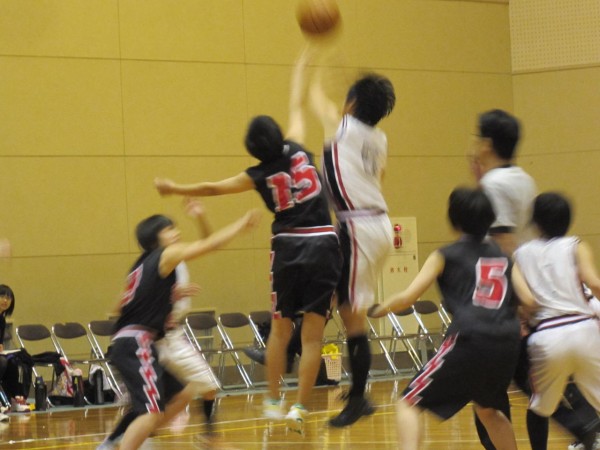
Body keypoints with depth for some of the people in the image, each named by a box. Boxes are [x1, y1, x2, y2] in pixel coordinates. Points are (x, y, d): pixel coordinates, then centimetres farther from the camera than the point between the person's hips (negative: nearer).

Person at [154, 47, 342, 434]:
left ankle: (273, 401, 20)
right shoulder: (298, 151, -1)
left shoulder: (260, 175, -1)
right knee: (313, 335, 0)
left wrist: (176, 189, 23)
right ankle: (299, 408, -3)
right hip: (323, 246, 0)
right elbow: (297, 107, 13)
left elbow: (213, 188, 9)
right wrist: (301, 66, 25)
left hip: (288, 247, 0)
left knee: (280, 329, 16)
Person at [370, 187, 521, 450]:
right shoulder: (504, 256, 20)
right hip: (507, 344, 5)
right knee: (487, 409, 33)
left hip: (469, 342, -5)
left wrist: (376, 310, 19)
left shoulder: (446, 256, 10)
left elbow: (407, 298, 3)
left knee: (409, 404, 4)